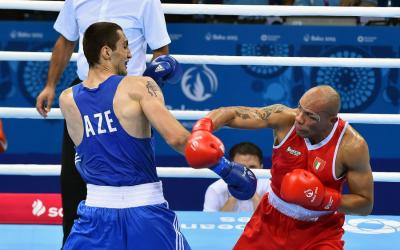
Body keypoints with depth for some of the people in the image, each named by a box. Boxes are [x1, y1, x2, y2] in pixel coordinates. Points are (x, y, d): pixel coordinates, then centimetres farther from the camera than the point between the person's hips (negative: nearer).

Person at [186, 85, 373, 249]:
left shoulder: (352, 146, -23)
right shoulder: (285, 118, -19)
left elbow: (365, 205, -13)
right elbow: (229, 114, -15)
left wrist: (324, 199, -28)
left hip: (319, 232, -2)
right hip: (270, 220, 3)